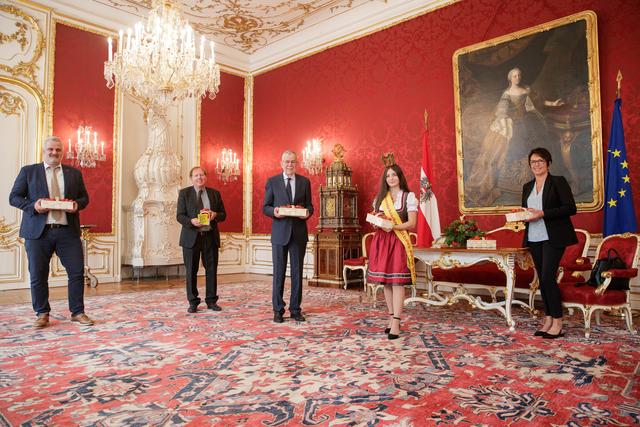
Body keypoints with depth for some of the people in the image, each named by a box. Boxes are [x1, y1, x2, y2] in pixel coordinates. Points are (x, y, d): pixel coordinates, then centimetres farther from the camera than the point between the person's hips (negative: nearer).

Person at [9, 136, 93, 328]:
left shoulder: (74, 173, 13)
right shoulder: (28, 171, 9)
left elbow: (84, 198, 16)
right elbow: (13, 197, 7)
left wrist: (77, 204, -6)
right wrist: (33, 206, -11)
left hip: (68, 231, 1)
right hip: (38, 232, -1)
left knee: (77, 272, -1)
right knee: (38, 276, 6)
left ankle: (77, 312, 12)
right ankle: (42, 313, 21)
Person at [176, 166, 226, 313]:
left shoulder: (215, 193, 10)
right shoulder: (184, 193, 3)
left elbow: (223, 214, 11)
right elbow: (179, 216, -3)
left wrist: (215, 215, -11)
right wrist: (191, 221, -22)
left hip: (210, 236, 2)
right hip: (191, 237, -2)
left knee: (211, 270, 5)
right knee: (191, 271, 4)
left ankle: (211, 301, 17)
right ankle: (193, 302, 16)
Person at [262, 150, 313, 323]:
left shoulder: (304, 182, 8)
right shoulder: (272, 182, 4)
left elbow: (309, 205, 11)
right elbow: (265, 207, 4)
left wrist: (307, 212, -11)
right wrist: (274, 212, -17)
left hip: (299, 232, 2)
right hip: (280, 232, -1)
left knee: (297, 272, 7)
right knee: (279, 272, 4)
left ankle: (295, 309, 18)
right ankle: (278, 310, 14)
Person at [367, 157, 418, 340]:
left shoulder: (409, 196, 2)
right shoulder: (380, 197, 15)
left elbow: (412, 223, -5)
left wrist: (393, 226, -19)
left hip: (399, 241, -4)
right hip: (381, 241, 4)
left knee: (397, 282, -10)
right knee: (386, 282, 6)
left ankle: (395, 323, -9)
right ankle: (392, 318, 16)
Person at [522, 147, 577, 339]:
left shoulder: (558, 182, -3)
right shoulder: (527, 187, 15)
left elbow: (570, 208, -11)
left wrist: (542, 213, -19)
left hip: (553, 238, -6)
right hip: (534, 239, 6)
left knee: (548, 277, -11)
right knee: (542, 279, 8)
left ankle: (557, 323, 1)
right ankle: (548, 320, 17)